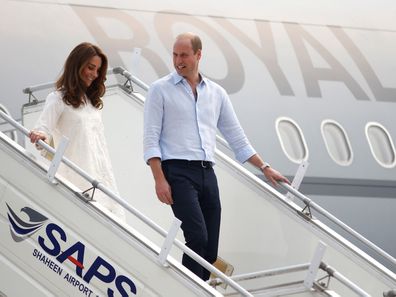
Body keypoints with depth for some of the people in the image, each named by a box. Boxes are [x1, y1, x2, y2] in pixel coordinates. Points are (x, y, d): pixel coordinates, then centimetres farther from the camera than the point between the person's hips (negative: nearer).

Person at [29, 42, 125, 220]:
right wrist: (40, 137, -34)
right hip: (76, 179, -7)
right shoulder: (58, 99, 2)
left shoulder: (92, 101, 24)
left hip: (102, 177, 7)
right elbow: (43, 128, -10)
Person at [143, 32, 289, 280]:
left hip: (207, 173, 5)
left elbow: (237, 138, 21)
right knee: (197, 237, -21)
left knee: (210, 247, 1)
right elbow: (151, 139, -2)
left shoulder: (217, 93, 16)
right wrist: (160, 179, -12)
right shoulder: (160, 90, 4)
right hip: (177, 171, -5)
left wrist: (265, 168, 16)